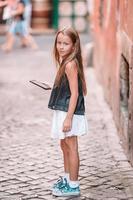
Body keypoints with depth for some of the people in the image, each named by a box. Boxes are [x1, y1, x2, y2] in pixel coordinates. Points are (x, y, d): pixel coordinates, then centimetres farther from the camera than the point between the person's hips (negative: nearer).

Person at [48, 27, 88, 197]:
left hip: (70, 112, -10)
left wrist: (68, 118, -23)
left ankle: (73, 186, 6)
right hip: (63, 110, 10)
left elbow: (74, 93, -22)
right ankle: (67, 178, 36)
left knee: (71, 147, -2)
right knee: (64, 145, 21)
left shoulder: (70, 64, -20)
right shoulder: (65, 61, 8)